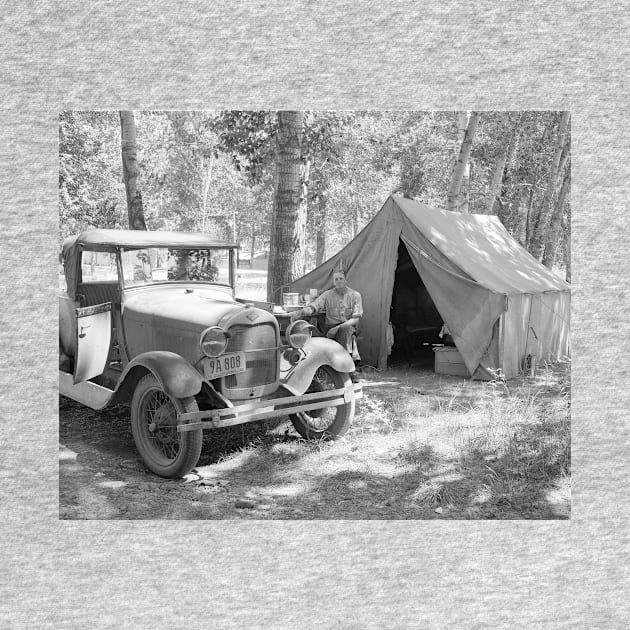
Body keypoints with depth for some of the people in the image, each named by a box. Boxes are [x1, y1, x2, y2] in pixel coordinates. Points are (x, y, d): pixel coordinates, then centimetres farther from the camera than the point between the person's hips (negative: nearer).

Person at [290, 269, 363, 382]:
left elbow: (356, 319, -3)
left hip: (349, 326, -1)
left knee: (345, 329, -36)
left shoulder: (355, 295, 6)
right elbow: (313, 307, -4)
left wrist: (338, 327, -17)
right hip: (331, 327, 1)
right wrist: (300, 312, -26)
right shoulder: (328, 295, 9)